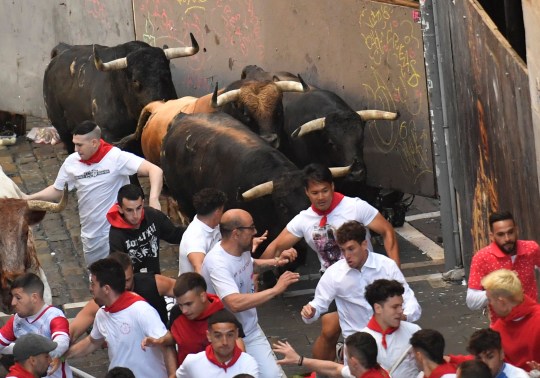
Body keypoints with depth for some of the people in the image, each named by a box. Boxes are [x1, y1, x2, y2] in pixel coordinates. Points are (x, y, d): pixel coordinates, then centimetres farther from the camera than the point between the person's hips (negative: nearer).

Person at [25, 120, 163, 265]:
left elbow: (155, 170, -26)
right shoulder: (71, 162, -2)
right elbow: (57, 191, 14)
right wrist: (29, 198, 3)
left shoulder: (116, 157, -18)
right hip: (91, 236, 5)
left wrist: (153, 199, -41)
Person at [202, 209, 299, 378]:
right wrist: (275, 289, -34)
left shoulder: (242, 249, -2)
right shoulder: (217, 263, -27)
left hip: (251, 330, 6)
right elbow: (235, 304, -40)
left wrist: (275, 262, 7)